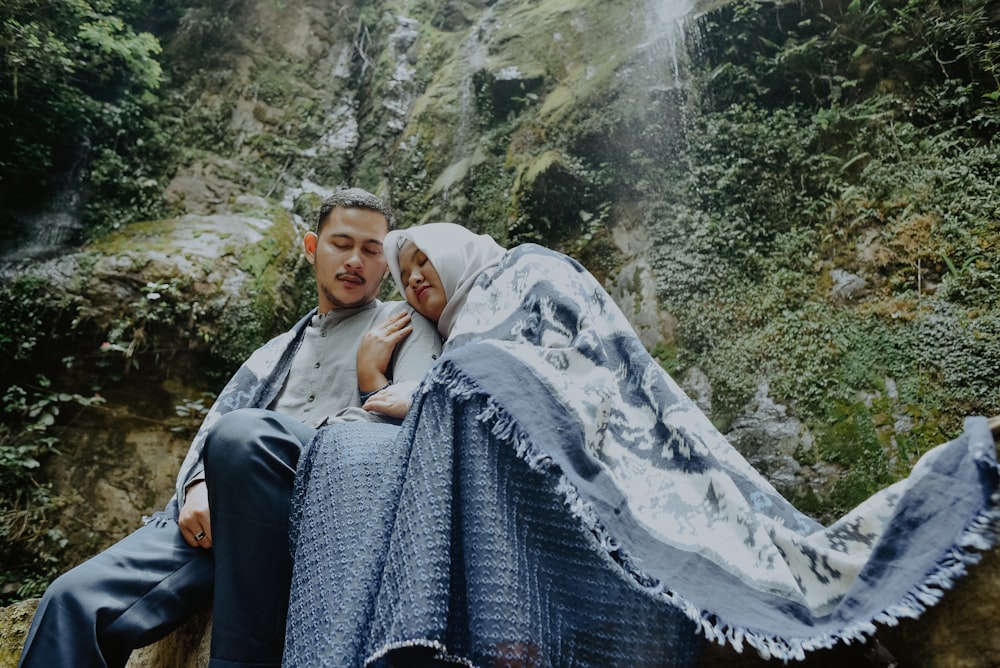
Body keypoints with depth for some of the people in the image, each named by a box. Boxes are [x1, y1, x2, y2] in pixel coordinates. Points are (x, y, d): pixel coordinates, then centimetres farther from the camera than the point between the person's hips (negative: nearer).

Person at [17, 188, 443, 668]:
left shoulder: (405, 328, 17)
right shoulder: (277, 350, 32)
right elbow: (214, 423, 20)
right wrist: (196, 486, 2)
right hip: (219, 510, 5)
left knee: (242, 432, -35)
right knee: (76, 599, -16)